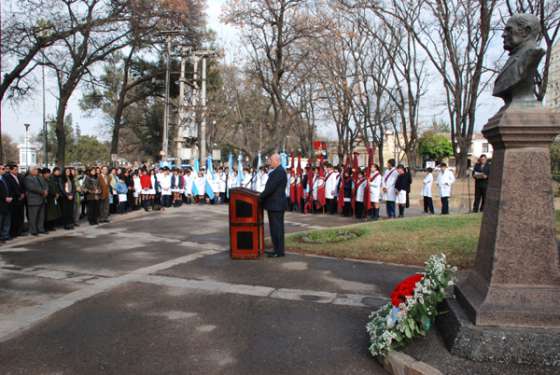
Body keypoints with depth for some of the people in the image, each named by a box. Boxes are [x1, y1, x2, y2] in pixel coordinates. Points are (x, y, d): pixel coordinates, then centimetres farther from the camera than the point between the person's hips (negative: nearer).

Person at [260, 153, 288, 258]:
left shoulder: (279, 171, -16)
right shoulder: (277, 171, 17)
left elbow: (271, 187, -21)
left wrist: (261, 196, -12)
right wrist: (263, 195, 12)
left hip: (276, 205, -10)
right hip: (274, 204, 10)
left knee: (277, 228, -5)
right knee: (275, 228, 13)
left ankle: (279, 251, 1)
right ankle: (277, 249, 19)